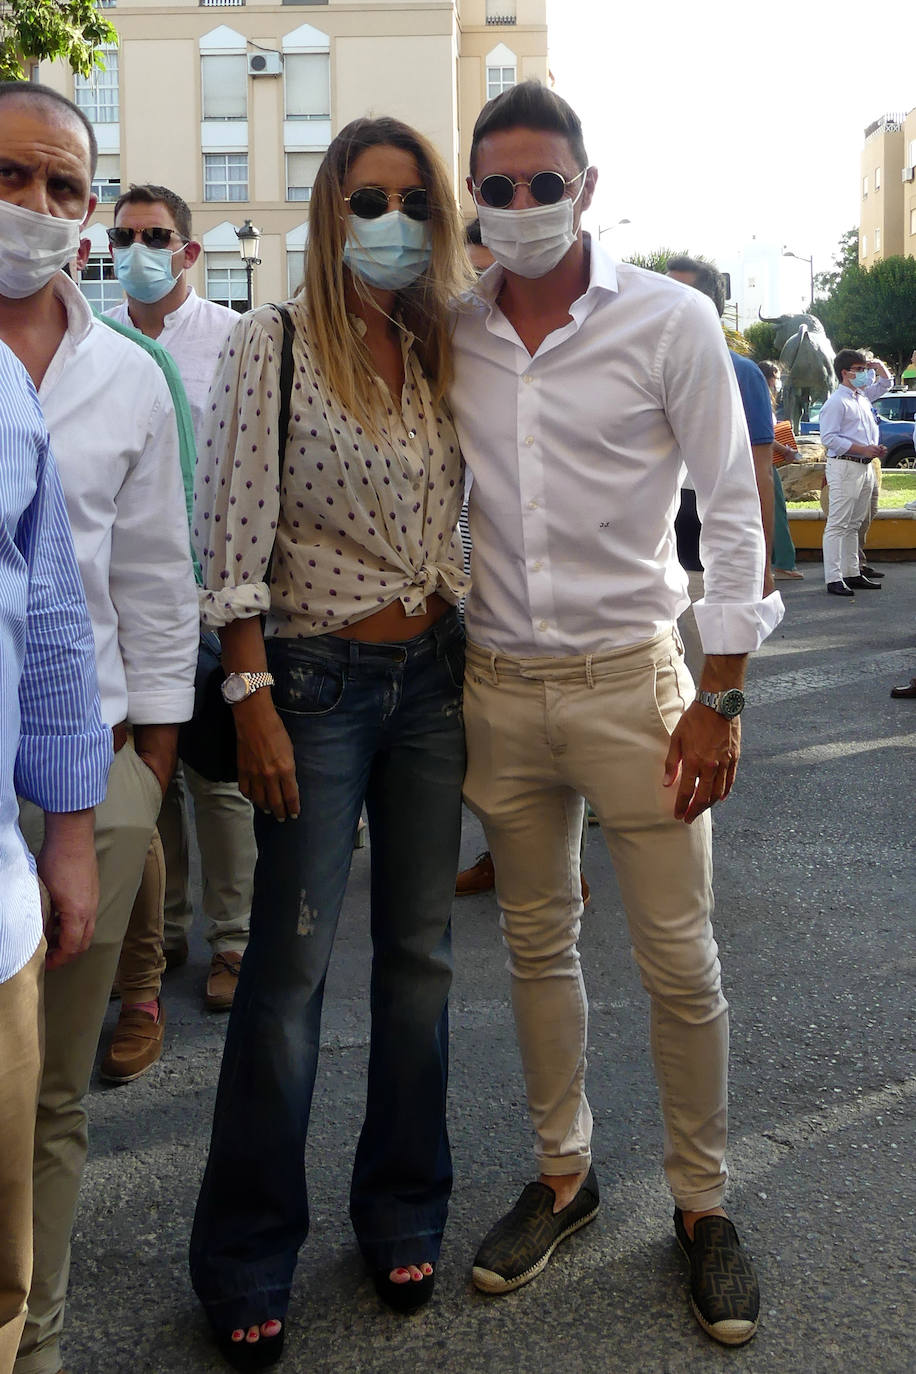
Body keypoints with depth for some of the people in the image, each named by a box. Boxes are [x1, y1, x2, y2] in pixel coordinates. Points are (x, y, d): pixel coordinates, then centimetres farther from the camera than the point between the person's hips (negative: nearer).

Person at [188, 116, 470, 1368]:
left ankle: (403, 1211, 27)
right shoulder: (272, 346, -5)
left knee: (420, 950, 10)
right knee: (290, 961, 0)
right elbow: (236, 535, -9)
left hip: (432, 674, 5)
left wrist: (479, 670, 7)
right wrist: (252, 697, -14)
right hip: (320, 676, -5)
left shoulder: (440, 353, 10)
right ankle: (246, 1254, 16)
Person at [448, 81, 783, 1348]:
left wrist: (720, 699, -9)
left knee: (681, 962, 3)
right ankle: (563, 1174, 32)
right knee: (537, 945, 14)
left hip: (629, 676, -3)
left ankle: (703, 1201, 22)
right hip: (498, 683, 3)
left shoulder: (669, 322, -6)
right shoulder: (450, 334, 3)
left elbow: (732, 510, -5)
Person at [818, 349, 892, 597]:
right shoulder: (836, 402, -10)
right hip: (844, 467, -9)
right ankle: (833, 579, -10)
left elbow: (885, 383, 37)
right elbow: (829, 438, -17)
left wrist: (879, 365, 17)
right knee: (837, 525, -9)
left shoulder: (863, 397, 16)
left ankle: (852, 574, 18)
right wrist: (863, 449, -20)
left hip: (865, 467, 9)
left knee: (854, 525, 13)